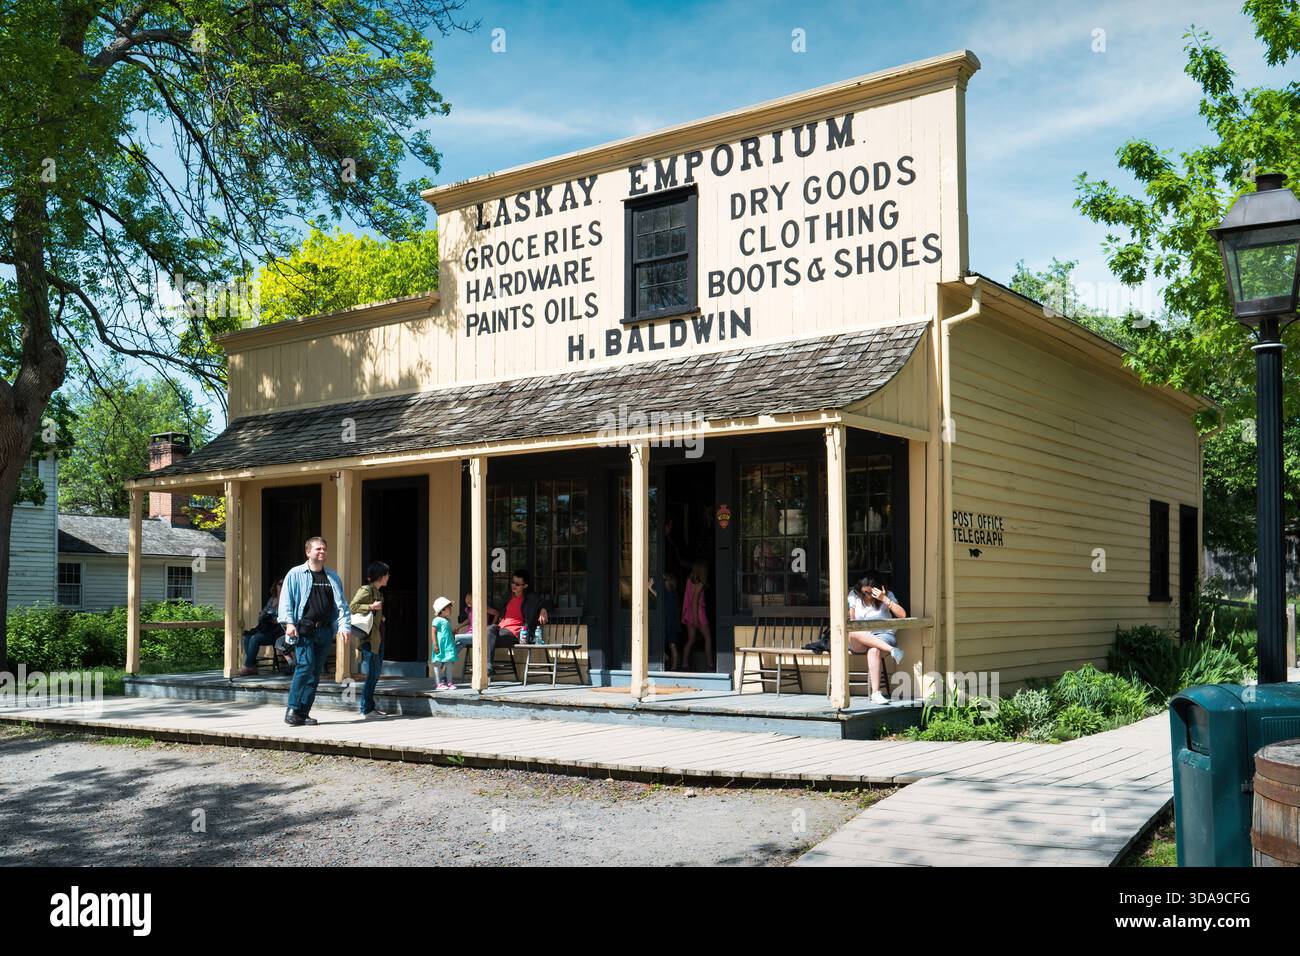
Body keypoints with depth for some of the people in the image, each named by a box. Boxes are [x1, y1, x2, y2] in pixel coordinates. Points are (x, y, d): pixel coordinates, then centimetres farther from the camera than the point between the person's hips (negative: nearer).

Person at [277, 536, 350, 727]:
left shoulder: (333, 577, 17)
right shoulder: (295, 574, 4)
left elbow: (341, 604, 16)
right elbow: (286, 600, 0)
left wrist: (343, 625, 3)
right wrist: (289, 622, -12)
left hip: (325, 631, 4)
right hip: (303, 629, -4)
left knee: (315, 672, 4)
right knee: (305, 666, -17)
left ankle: (303, 713, 10)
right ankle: (292, 709, -10)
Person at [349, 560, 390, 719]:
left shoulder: (377, 592, 17)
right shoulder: (366, 590, -11)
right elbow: (352, 607, -18)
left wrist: (381, 617, 11)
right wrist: (371, 607, -23)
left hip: (378, 637, 10)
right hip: (369, 638, -10)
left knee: (376, 673, 14)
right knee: (373, 673, -6)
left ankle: (365, 704, 22)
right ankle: (366, 709, 0)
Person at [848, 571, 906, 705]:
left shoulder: (887, 595, 4)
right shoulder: (854, 595, 8)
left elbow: (902, 615, -9)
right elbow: (851, 620, 11)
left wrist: (884, 599, -17)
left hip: (883, 636, -1)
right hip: (858, 643, 2)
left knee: (874, 650, -39)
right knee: (854, 632, -37)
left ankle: (876, 693, -42)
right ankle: (892, 650, -42)